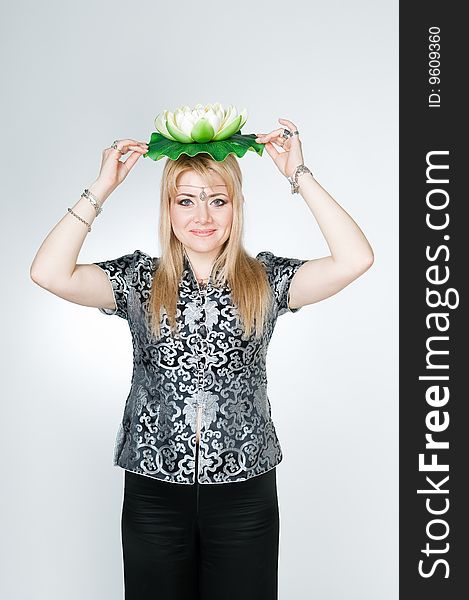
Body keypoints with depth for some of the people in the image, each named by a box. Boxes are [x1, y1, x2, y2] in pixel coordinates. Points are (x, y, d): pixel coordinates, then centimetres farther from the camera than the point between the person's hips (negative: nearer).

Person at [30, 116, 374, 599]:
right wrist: (102, 187, -13)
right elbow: (50, 273, -14)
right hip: (154, 488, 1)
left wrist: (299, 175, -12)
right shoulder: (140, 279, -1)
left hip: (245, 491, 0)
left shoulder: (265, 279, -2)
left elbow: (355, 259, -15)